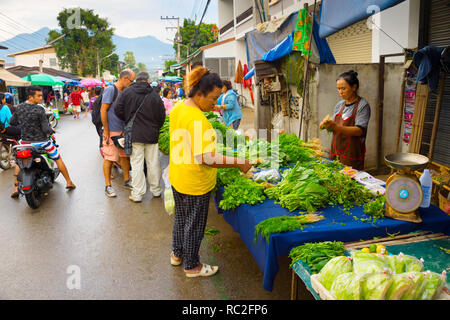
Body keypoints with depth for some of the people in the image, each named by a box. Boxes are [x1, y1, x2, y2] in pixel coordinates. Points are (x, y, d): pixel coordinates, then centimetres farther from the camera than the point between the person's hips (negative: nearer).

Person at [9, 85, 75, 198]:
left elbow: (12, 122, 10)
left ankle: (16, 188, 20)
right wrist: (51, 130, 0)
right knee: (58, 159, 15)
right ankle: (69, 182, 22)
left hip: (25, 141, 4)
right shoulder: (39, 110, -19)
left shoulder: (19, 107, -3)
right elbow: (46, 129, -22)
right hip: (41, 141, -4)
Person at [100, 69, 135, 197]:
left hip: (123, 130, 8)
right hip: (111, 131, -8)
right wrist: (106, 130, -17)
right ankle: (108, 186, 6)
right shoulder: (110, 89, -12)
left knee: (125, 156, 13)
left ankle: (127, 181, 26)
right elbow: (103, 110, -15)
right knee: (109, 158, -2)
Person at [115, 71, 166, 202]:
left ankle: (137, 194, 6)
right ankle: (156, 190, 24)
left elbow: (118, 111, -2)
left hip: (134, 134, -1)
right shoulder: (155, 94, -2)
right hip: (152, 134, 1)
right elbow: (162, 116, 2)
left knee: (136, 164, 3)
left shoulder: (127, 92, -3)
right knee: (153, 163, 11)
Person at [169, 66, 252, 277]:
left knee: (181, 218, 26)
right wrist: (238, 163, -26)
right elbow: (206, 158, -32)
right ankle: (192, 266, 30)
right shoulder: (197, 120, -28)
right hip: (195, 184, -9)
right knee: (194, 225, 10)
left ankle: (177, 254, 46)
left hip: (177, 178, 9)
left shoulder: (178, 108, 2)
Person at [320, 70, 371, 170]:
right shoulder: (339, 105, 12)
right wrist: (327, 125, -6)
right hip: (335, 153, 5)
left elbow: (359, 131, -16)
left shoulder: (363, 105, -7)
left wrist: (336, 126, -27)